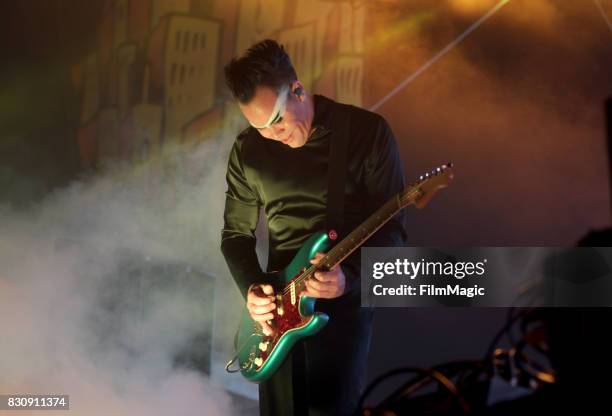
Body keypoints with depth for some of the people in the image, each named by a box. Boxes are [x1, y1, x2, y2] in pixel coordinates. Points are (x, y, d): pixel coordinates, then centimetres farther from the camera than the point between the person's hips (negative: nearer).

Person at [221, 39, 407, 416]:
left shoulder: (368, 132, -9)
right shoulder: (247, 150, 3)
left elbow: (392, 229, -9)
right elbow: (236, 232, 12)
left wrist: (348, 276, -24)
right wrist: (251, 287, -5)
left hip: (346, 298, -4)